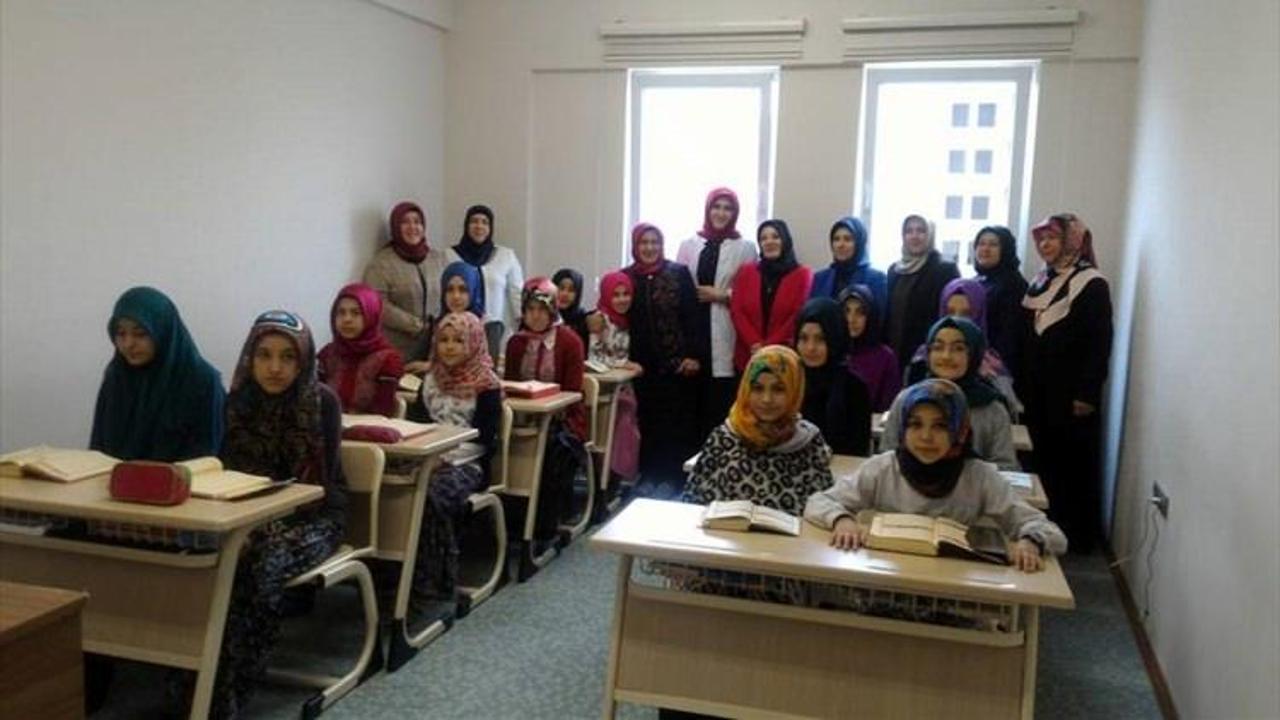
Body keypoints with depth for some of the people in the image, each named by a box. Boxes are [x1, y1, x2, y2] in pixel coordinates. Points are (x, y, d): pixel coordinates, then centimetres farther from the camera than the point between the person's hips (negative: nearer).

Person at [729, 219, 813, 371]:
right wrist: (755, 344, -10)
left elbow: (799, 316, -4)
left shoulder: (802, 275, 3)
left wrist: (768, 346, -10)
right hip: (748, 355, 2)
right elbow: (736, 311, 4)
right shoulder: (746, 272, 12)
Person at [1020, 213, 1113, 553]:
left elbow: (1100, 344, -13)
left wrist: (1087, 393, -18)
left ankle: (1081, 535, 12)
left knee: (1076, 463, 2)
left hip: (1072, 393, -6)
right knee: (1044, 460, 10)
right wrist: (1022, 383, 10)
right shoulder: (1040, 283, 13)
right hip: (1039, 391, 6)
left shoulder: (1092, 285, -8)